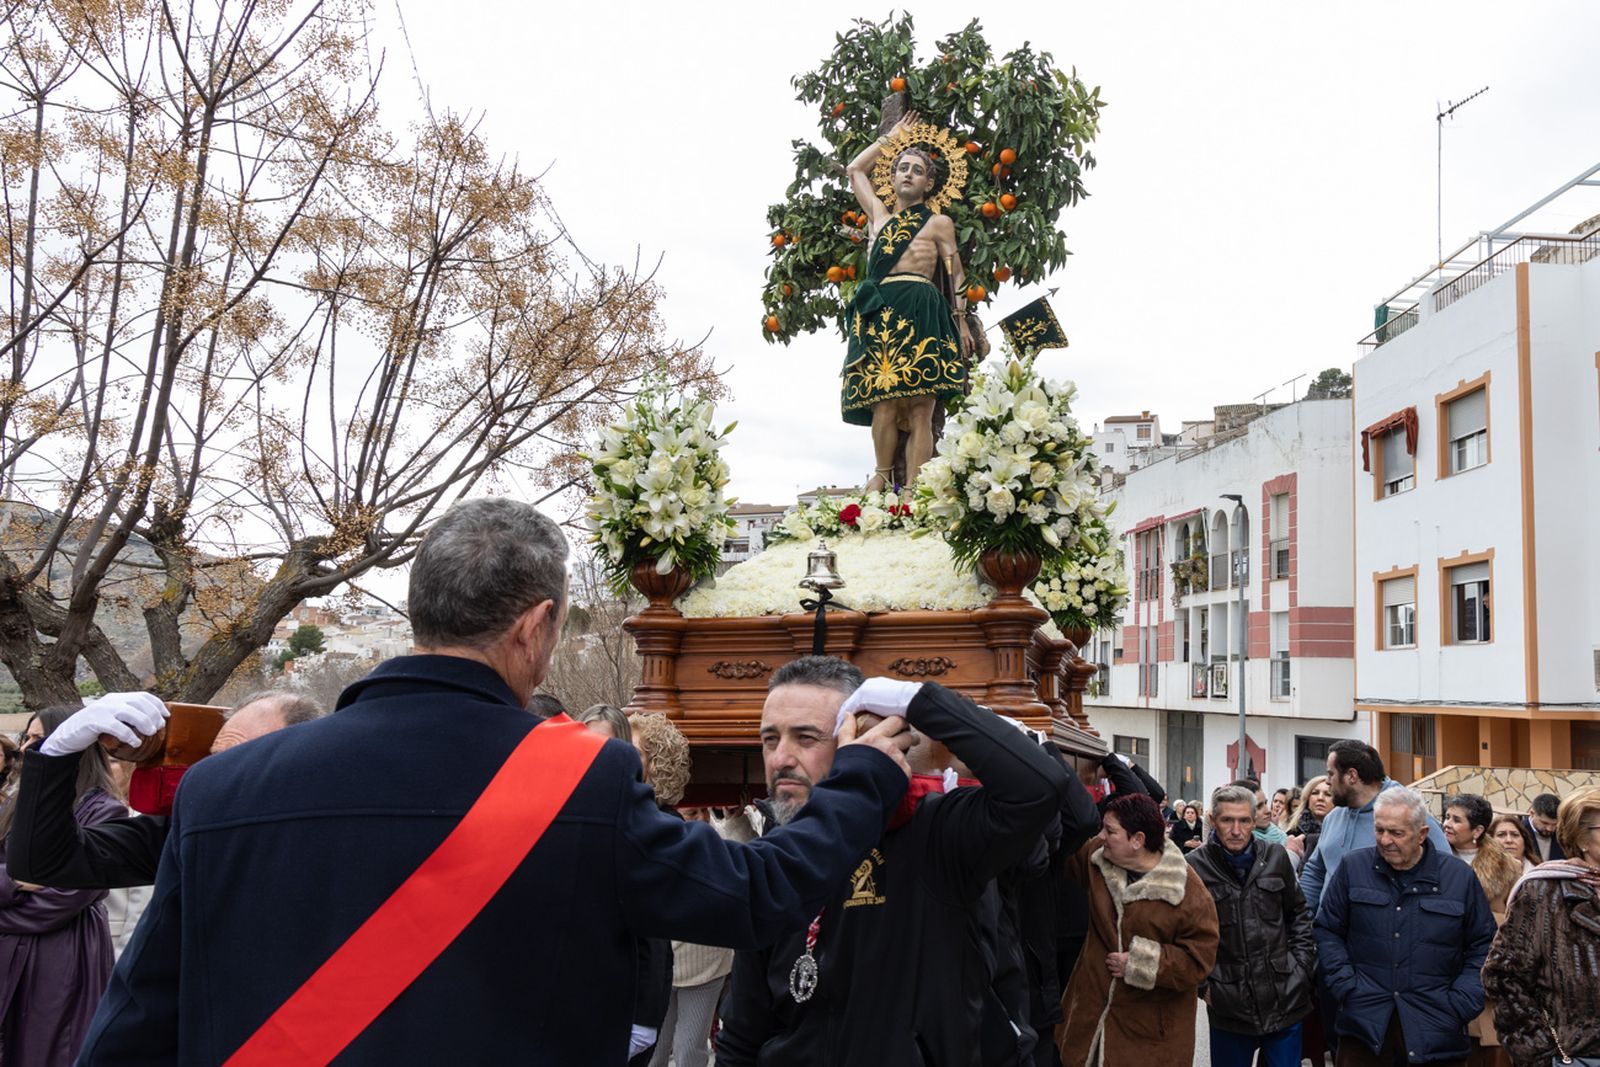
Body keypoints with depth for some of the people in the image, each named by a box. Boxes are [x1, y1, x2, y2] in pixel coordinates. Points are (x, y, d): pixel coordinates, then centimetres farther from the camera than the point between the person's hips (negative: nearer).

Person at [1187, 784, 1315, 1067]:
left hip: (1285, 999, 2)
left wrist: (1302, 966, 6)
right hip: (1229, 1006, -2)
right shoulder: (1195, 866, -9)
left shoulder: (1276, 856, 2)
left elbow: (1298, 914, 13)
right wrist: (1202, 984, -4)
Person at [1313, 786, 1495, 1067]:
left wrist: (1462, 1002, -1)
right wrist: (1345, 986, -4)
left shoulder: (1458, 876, 2)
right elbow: (1328, 931, 7)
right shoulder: (1352, 867, 1)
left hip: (1435, 1028, 0)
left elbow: (1483, 945, 8)